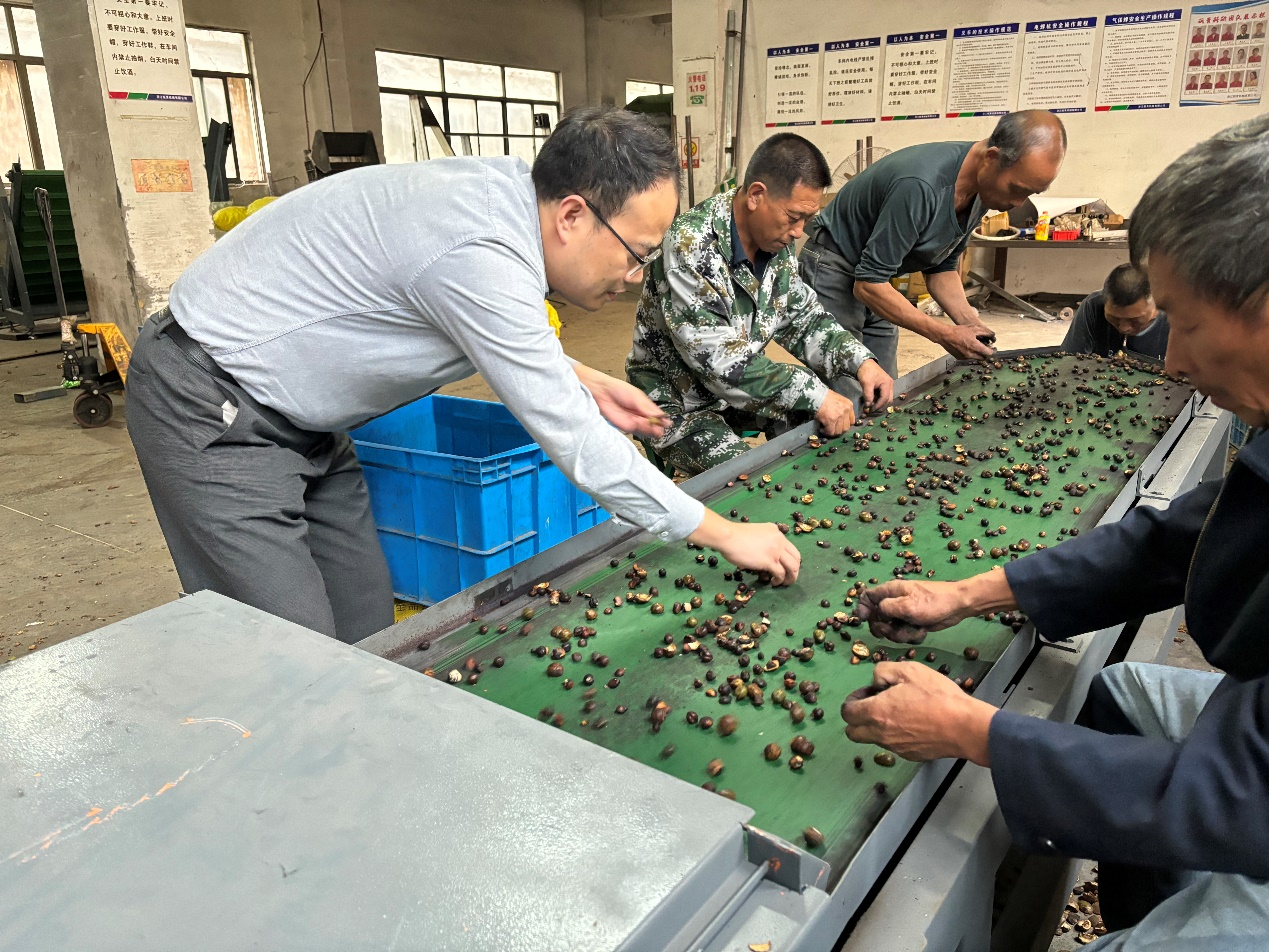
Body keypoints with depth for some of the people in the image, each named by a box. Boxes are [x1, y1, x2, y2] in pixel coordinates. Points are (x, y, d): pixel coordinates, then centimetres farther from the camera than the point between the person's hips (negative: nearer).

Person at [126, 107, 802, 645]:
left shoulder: (503, 190, -2)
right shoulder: (481, 253, -30)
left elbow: (485, 335, 17)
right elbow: (571, 438, -25)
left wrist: (580, 379, 3)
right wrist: (725, 535, -16)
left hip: (300, 421, 9)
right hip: (211, 414, -9)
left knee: (367, 632, 7)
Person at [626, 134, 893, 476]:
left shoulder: (775, 242, -4)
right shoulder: (690, 245, -28)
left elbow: (803, 316, 8)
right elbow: (718, 359, -32)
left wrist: (859, 361, -9)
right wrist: (814, 395, -31)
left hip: (743, 385, 8)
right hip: (679, 402, -7)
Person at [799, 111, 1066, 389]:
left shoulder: (982, 189, -5)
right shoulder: (921, 186, -32)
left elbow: (942, 267, 7)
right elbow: (867, 284, -29)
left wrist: (969, 322, -10)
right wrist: (944, 335, -27)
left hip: (875, 284, 8)